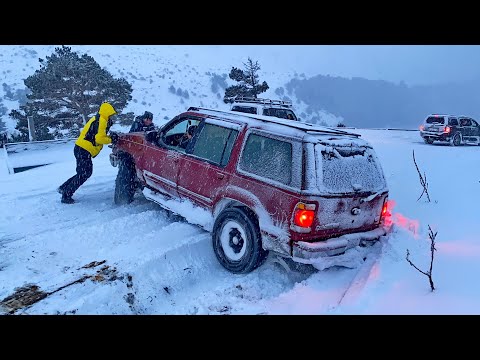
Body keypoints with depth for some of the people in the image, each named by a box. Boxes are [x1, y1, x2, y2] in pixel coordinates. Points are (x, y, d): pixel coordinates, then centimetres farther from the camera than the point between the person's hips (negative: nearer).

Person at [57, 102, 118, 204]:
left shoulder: (97, 119, 21)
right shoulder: (101, 121, -12)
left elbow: (98, 136, 18)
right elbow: (99, 138, -21)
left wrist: (110, 137, 7)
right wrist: (111, 140, -7)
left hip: (81, 149, 10)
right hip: (84, 151, -10)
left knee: (86, 172, 17)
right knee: (83, 174, -5)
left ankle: (64, 188, 22)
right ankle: (66, 196, 1)